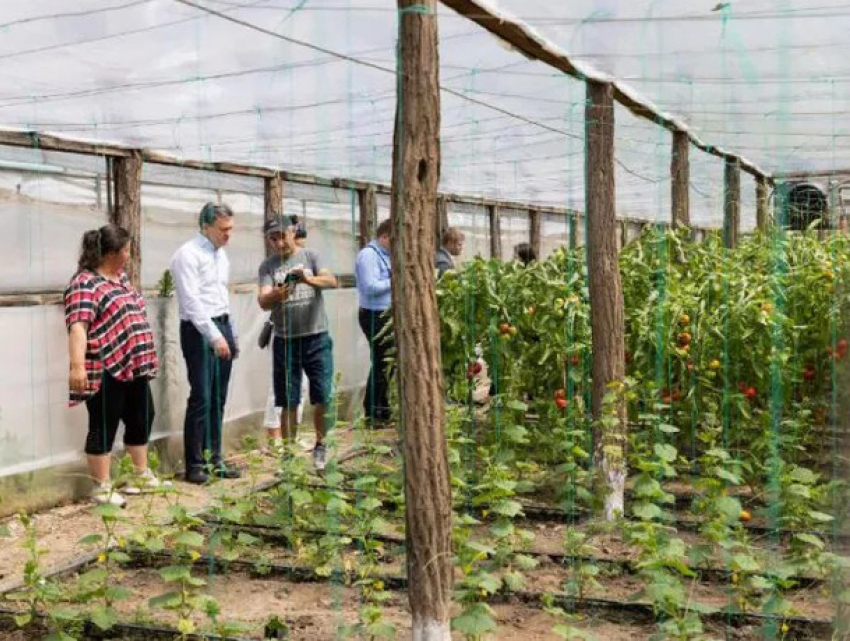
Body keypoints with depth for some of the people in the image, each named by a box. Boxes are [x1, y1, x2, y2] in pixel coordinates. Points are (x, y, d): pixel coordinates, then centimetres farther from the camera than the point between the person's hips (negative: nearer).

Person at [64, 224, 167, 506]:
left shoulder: (120, 277, 14)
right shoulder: (85, 284, -15)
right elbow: (78, 326, -25)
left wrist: (145, 354, 27)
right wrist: (78, 365, -35)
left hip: (133, 366, 9)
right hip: (105, 371, -9)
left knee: (141, 420, 17)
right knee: (104, 428, 0)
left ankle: (143, 476, 30)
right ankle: (102, 489, 9)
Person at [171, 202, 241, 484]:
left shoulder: (221, 253, 15)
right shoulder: (188, 255, -11)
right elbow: (192, 301, -18)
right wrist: (214, 336, -23)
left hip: (222, 326, 8)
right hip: (199, 331, -8)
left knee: (218, 399, 10)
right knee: (201, 399, -7)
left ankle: (214, 460, 18)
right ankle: (194, 465, 2)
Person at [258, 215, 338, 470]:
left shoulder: (310, 256, 2)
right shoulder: (267, 266, 2)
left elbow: (332, 281, -13)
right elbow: (263, 301, -11)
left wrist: (310, 279, -33)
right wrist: (277, 294, -34)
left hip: (317, 338, 0)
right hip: (285, 341, 0)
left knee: (323, 397, 0)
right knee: (288, 402, 6)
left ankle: (320, 446, 19)